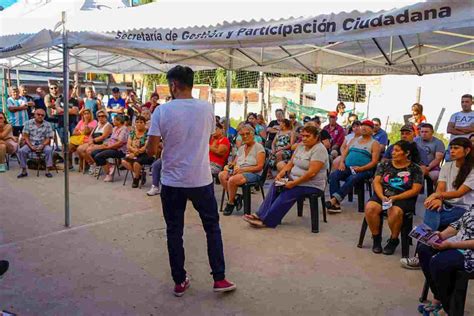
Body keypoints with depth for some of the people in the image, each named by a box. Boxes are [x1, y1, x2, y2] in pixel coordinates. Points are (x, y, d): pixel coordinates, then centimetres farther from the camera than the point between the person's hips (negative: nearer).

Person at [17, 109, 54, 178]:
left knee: (49, 150, -32)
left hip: (42, 145, -1)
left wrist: (42, 146, -19)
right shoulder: (28, 123, 4)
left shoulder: (47, 125, 2)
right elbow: (25, 136, 0)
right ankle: (24, 171, -11)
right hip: (30, 144, 1)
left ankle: (48, 171, -24)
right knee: (21, 151, -26)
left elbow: (48, 138, 0)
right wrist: (31, 146, -15)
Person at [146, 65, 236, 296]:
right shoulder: (207, 108, -3)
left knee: (174, 232, 12)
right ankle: (219, 279, 20)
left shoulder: (162, 111, -10)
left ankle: (179, 282, 22)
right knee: (212, 227, 15)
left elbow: (151, 150, -10)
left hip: (172, 181, -1)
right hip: (201, 180, 1)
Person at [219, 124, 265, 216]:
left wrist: (242, 169, -19)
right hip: (239, 172, 7)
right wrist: (229, 165, -8)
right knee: (222, 175, -21)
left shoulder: (258, 147, -2)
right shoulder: (241, 148, 19)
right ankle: (233, 198, -9)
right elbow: (235, 163, 18)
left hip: (253, 173, -6)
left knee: (232, 179, -32)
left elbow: (259, 167, -11)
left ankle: (231, 203, -9)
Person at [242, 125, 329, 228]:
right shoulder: (301, 146, 10)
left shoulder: (319, 149, -16)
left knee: (286, 195, -26)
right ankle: (260, 215, -12)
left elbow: (311, 173, -24)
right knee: (275, 186, -12)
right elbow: (290, 163, 10)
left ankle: (266, 221, -20)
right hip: (295, 180, 8)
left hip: (312, 185, -8)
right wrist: (280, 174, -7)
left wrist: (294, 183, -23)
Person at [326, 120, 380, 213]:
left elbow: (374, 161, -2)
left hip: (363, 170, -4)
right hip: (347, 167, 4)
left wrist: (361, 168, -17)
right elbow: (345, 152, 20)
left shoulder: (374, 143, 8)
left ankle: (334, 199, -42)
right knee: (333, 175, -25)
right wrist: (342, 162, -2)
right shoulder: (354, 140, 25)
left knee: (351, 179, -37)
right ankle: (336, 205, -32)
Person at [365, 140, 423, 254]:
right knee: (370, 207, -28)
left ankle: (394, 240, -7)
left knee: (395, 211, -35)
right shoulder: (385, 165, 12)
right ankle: (376, 237, -7)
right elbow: (376, 182, 5)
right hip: (383, 195, 3)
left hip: (403, 199, -3)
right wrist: (382, 196, -14)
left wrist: (395, 198, -15)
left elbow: (415, 190, -4)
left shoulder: (415, 169, 4)